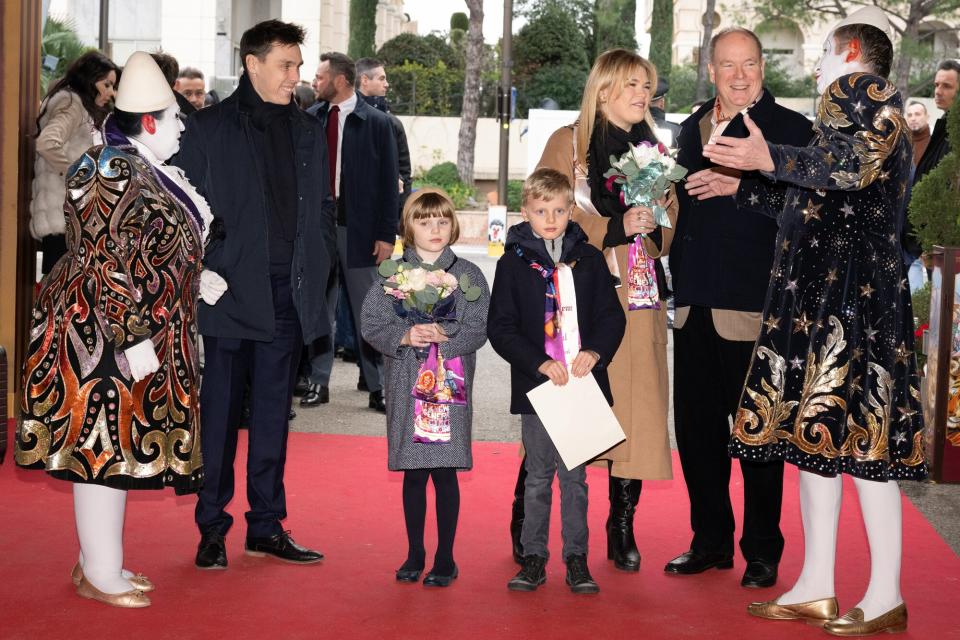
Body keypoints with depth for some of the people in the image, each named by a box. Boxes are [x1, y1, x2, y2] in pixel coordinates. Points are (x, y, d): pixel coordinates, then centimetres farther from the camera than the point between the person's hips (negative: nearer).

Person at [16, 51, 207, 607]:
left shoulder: (146, 173, 13)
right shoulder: (115, 175, -18)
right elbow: (108, 267, -22)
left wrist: (198, 273, 14)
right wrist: (132, 339, -23)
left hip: (142, 332, 10)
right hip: (110, 337, -10)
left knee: (113, 448, 15)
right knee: (105, 446, -2)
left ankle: (99, 561, 25)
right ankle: (100, 577, 7)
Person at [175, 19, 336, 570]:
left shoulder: (309, 131, 13)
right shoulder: (208, 128, -1)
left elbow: (324, 207, 16)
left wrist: (319, 271, 5)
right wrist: (205, 273, -12)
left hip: (289, 294, 4)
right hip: (233, 292, -4)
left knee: (274, 413, 10)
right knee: (221, 411, 2)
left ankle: (267, 525, 19)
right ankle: (212, 529, 11)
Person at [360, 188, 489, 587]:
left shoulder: (468, 275, 3)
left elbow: (479, 329, -3)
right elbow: (371, 325, 1)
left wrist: (443, 335, -18)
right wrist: (404, 336, -15)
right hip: (405, 385, 1)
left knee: (445, 473, 1)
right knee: (413, 473, 9)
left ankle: (445, 558, 12)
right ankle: (415, 554, 22)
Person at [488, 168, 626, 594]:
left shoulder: (588, 259, 6)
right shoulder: (513, 263, 1)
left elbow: (612, 315, 7)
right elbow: (500, 327, -3)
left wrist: (595, 352, -12)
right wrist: (540, 363, -14)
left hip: (582, 383, 1)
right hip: (535, 385, -1)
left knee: (574, 476, 7)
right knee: (538, 476, 6)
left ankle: (576, 558, 15)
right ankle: (533, 556, 15)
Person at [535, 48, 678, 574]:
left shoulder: (652, 150, 16)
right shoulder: (568, 143, 4)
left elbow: (670, 225, 18)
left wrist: (653, 228, -5)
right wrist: (614, 228, -14)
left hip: (636, 299, 4)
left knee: (634, 410, -2)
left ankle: (622, 530, 7)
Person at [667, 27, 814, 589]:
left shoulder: (791, 128, -2)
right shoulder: (694, 128, 17)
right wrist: (676, 284, 9)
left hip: (751, 306, -6)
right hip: (695, 304, 6)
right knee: (696, 426, 11)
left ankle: (763, 552, 13)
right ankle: (711, 541, 24)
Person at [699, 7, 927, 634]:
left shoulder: (860, 89, -2)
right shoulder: (867, 107, 28)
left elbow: (859, 163, -22)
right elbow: (809, 208, 29)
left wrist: (772, 159, -26)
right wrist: (740, 187, 34)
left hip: (851, 292, -10)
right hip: (821, 296, 10)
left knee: (856, 433, -10)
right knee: (817, 431, 7)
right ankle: (816, 588, 10)